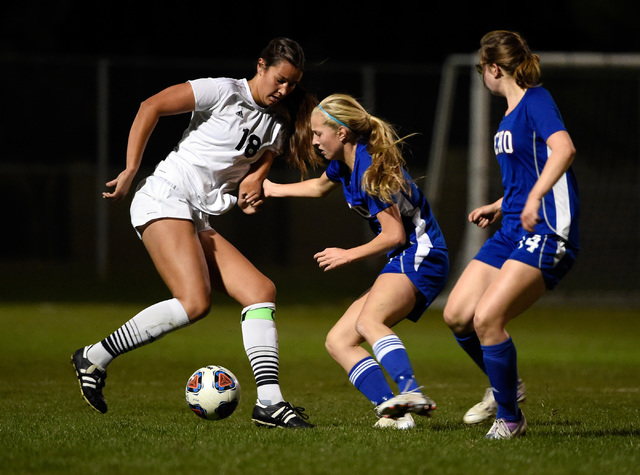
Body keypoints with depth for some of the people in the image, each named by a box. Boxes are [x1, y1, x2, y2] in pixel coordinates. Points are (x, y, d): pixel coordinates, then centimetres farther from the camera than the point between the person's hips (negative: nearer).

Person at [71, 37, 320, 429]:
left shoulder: (278, 125, 17)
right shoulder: (225, 92, -5)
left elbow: (253, 178, 18)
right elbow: (151, 107, -7)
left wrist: (250, 193, -7)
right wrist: (131, 171, -11)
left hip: (198, 220, 8)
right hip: (164, 200, -8)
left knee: (262, 291, -5)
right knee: (195, 302, -25)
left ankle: (269, 402, -9)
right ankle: (95, 358, -16)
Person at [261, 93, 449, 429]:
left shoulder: (370, 169, -18)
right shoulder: (345, 162, 11)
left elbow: (394, 235, -17)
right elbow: (320, 186, 36)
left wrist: (348, 256, -8)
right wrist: (273, 189, 43)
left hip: (420, 256, -10)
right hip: (402, 263, 10)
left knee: (368, 320, -36)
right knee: (338, 341, 1)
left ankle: (411, 392, -56)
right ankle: (392, 412, -19)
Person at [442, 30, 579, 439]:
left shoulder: (537, 100, -10)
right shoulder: (511, 113, 19)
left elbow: (564, 148, -27)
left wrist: (535, 198, -38)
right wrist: (500, 207, 38)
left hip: (547, 235, -9)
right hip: (512, 232, 9)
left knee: (487, 318, -20)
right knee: (457, 315, 2)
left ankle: (510, 418, -5)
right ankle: (505, 386, 25)